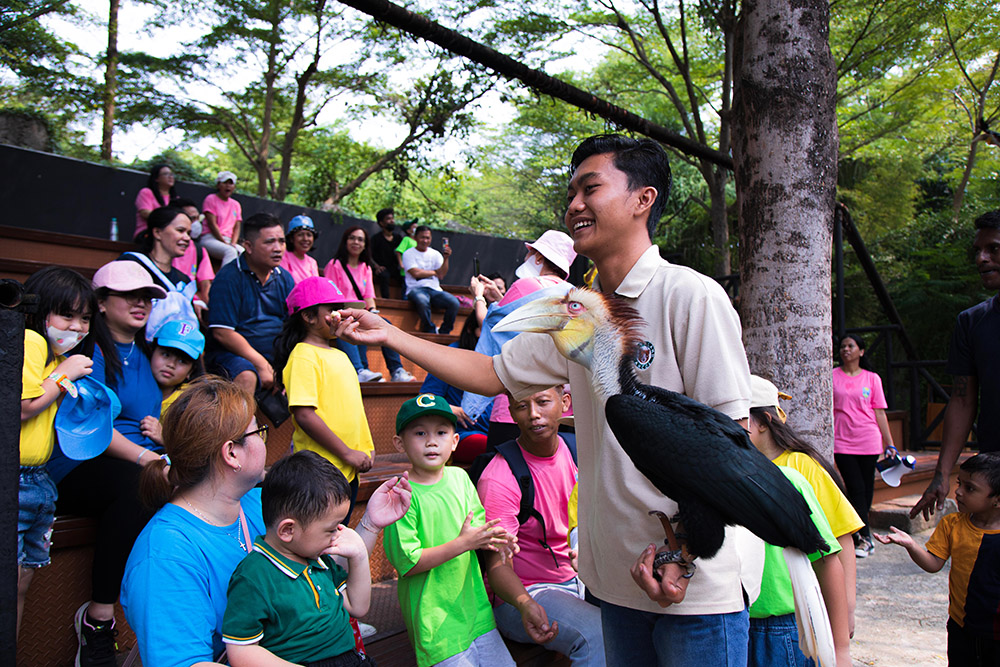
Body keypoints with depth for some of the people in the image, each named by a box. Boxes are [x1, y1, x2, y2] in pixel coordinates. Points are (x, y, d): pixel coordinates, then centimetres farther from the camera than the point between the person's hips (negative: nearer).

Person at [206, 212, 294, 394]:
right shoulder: (229, 277, -9)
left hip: (277, 356, 6)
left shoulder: (284, 278, 10)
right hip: (231, 353, -6)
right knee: (247, 376, -35)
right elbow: (222, 333, -15)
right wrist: (261, 364, -18)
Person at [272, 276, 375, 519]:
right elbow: (304, 415, -21)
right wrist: (347, 453, -17)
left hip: (349, 470, 8)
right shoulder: (304, 356, -12)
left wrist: (366, 449, 12)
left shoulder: (339, 355, 15)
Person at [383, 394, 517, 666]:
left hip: (473, 602, 6)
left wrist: (492, 539, -14)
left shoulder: (459, 477, 1)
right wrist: (463, 543, -24)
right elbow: (407, 563, -20)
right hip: (433, 616, -6)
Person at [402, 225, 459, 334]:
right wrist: (434, 272, 4)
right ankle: (431, 331, -20)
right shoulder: (409, 254, 7)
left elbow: (441, 275, 4)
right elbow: (416, 273, -8)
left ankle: (444, 333, -9)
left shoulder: (435, 254, 17)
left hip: (435, 289, 4)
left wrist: (445, 259, -9)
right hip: (416, 289, -4)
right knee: (422, 301, -40)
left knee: (454, 303, -24)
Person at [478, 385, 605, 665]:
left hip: (576, 577, 7)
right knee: (599, 635, -32)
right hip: (524, 592, -7)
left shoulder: (573, 446, 1)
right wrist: (525, 604, -41)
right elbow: (498, 565, -22)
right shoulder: (498, 479, -19)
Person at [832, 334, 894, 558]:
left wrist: (889, 443, 7)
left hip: (868, 441, 1)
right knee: (855, 489, -6)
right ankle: (864, 537, -1)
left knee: (867, 489, 7)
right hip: (842, 441, -1)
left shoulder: (872, 378, 7)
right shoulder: (832, 376, 5)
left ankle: (859, 533, 22)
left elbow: (879, 412, 8)